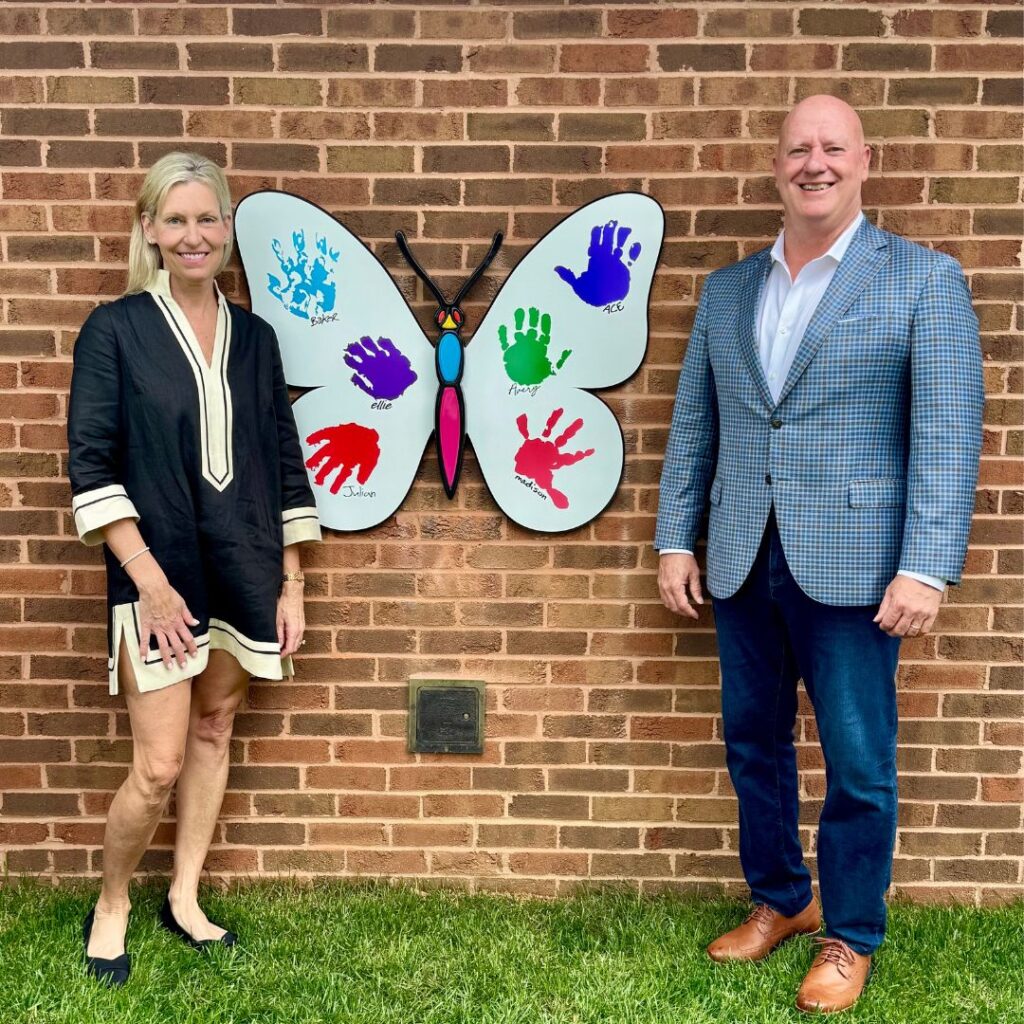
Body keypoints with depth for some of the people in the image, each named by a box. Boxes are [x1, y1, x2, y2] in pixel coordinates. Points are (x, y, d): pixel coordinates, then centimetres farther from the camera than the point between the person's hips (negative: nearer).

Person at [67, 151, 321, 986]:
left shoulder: (253, 336, 6)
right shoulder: (116, 329, -4)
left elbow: (285, 465, 8)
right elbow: (92, 467, -9)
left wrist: (291, 585, 5)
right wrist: (150, 579, -17)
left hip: (245, 571, 4)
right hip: (159, 572, -4)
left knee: (214, 731, 14)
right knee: (159, 765, -4)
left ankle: (185, 899, 31)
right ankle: (111, 905, 23)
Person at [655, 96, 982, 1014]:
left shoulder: (924, 279, -2)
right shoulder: (726, 289, 11)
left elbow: (947, 434, -9)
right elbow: (693, 426, 12)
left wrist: (927, 566, -16)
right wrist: (676, 540, 6)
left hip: (851, 562, -4)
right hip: (743, 562, 5)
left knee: (858, 764, 5)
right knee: (753, 744, 15)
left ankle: (850, 938, 25)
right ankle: (779, 901, 36)